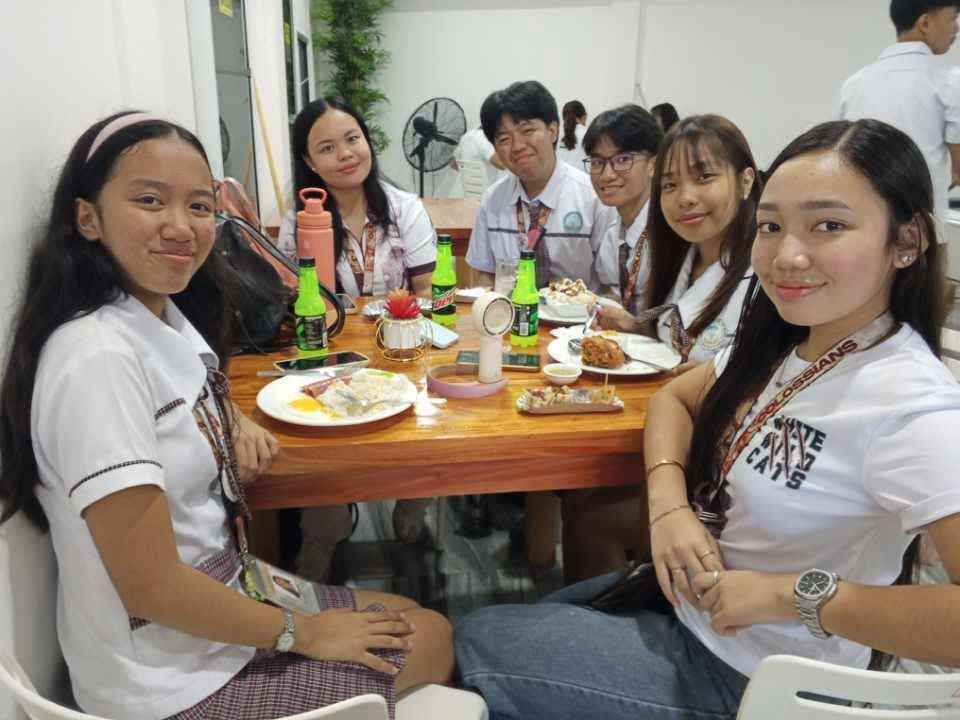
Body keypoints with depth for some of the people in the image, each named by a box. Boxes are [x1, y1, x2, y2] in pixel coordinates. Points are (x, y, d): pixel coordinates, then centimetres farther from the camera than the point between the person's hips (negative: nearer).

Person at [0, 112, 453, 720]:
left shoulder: (167, 314, -2)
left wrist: (236, 423, -1)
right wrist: (304, 633, -14)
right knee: (433, 643, 4)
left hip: (219, 591, 8)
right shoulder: (98, 358, -28)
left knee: (422, 622, 15)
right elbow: (151, 586, -27)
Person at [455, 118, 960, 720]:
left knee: (478, 644, 3)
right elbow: (675, 398, 7)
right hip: (688, 603, 7)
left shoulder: (911, 409, -29)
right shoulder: (785, 343, -4)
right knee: (522, 619, 23)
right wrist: (668, 506, -11)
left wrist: (795, 594, -30)